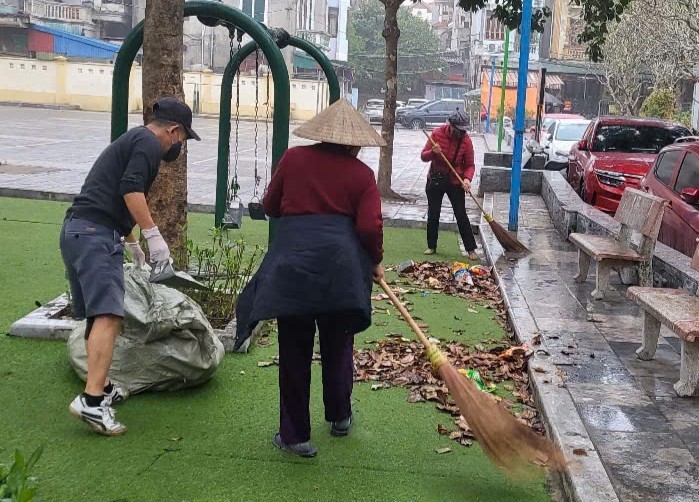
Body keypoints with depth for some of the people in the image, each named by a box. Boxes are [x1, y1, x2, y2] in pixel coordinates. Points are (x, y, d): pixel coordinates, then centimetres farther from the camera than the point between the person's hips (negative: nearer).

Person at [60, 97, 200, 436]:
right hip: (98, 234, -11)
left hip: (75, 229, 11)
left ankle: (102, 386, 27)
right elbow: (131, 188, -17)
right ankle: (92, 401, -26)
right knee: (108, 316, -18)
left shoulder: (130, 139, 29)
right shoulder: (148, 142, -1)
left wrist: (131, 243, 48)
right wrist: (152, 233, -14)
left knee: (97, 316, 17)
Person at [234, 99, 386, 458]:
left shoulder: (293, 158, 8)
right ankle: (339, 417, 34)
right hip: (341, 265, 1)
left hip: (291, 263, 0)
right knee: (337, 344, 19)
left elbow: (270, 206, 15)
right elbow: (370, 228, -3)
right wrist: (375, 262, 14)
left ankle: (295, 434, 11)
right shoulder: (362, 174, 5)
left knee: (294, 350, 7)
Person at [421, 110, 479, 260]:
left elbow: (470, 164, -9)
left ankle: (471, 249, 4)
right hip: (435, 180, 2)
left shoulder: (466, 140, -12)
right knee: (433, 215, 9)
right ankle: (431, 246, 23)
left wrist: (467, 178, -28)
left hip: (455, 182, -1)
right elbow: (424, 157, -6)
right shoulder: (437, 134, -11)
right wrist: (433, 152, -28)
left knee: (461, 215, -2)